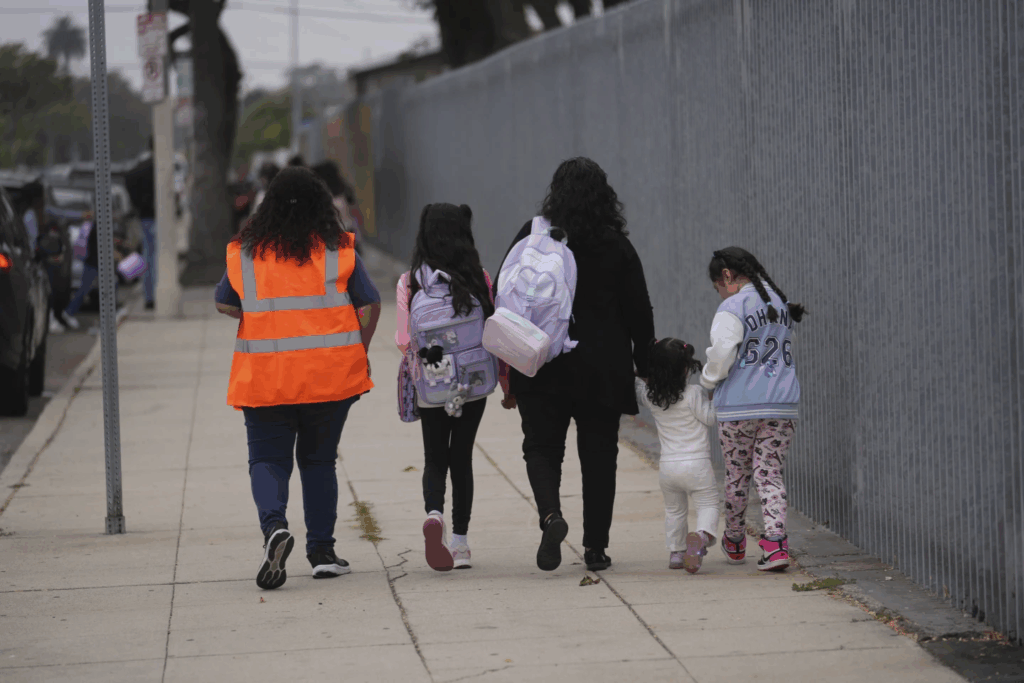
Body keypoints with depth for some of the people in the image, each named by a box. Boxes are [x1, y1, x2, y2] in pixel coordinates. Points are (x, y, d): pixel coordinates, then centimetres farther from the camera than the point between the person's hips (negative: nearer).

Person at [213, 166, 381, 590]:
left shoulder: (244, 253, 2)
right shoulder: (338, 250, -1)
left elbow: (224, 305, 9)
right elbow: (371, 304, 0)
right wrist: (360, 350, 13)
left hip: (264, 376, 0)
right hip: (329, 375, 0)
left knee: (267, 459, 6)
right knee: (319, 459, 14)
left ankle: (273, 525, -21)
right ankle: (321, 551, 13)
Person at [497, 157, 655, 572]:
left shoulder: (532, 239, -3)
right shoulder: (617, 247, -1)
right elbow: (639, 314, 1)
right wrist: (645, 367, 11)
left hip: (543, 366, -1)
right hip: (603, 371, 1)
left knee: (542, 447, 9)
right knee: (599, 454, 9)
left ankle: (551, 514, -19)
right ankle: (595, 547, 10)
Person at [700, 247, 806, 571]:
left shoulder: (732, 308, -10)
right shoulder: (780, 303, 11)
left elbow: (721, 357, -16)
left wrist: (707, 381, 4)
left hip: (739, 407, -5)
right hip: (782, 404, 5)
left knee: (736, 476, 12)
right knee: (770, 473, 5)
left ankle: (734, 543, 28)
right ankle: (775, 542, -11)